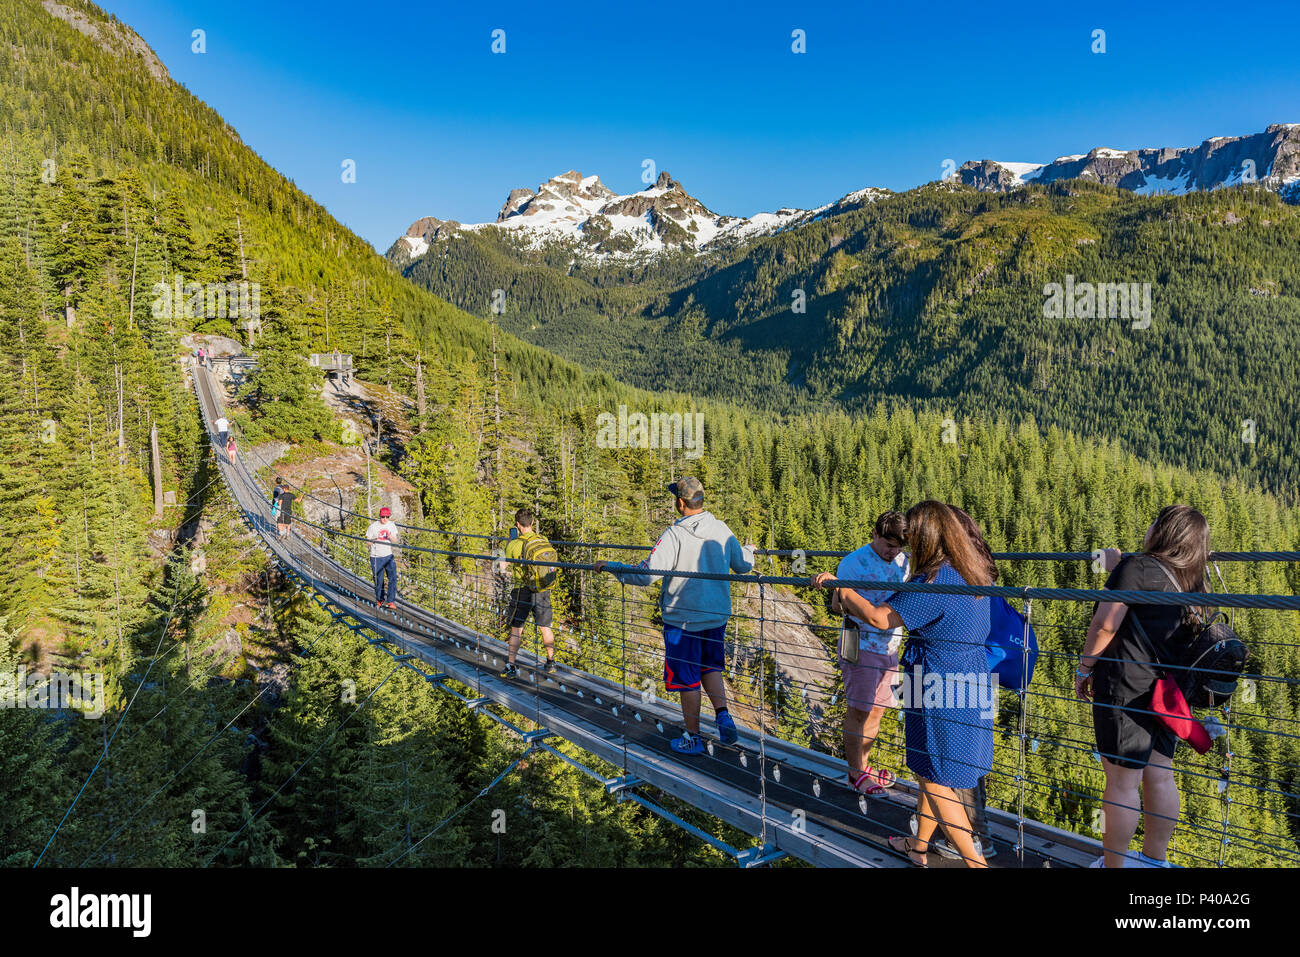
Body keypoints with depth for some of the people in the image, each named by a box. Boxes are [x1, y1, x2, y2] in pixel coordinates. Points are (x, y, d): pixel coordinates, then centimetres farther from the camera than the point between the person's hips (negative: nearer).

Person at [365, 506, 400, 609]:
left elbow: (395, 541, 7)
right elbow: (367, 541, -2)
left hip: (389, 556, 3)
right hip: (376, 557, -3)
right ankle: (379, 600, 23)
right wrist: (375, 540, -22)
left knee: (393, 577, -8)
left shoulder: (392, 525, 4)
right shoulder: (373, 526, -6)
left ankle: (390, 601, -2)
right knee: (379, 580, 3)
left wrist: (391, 537, -15)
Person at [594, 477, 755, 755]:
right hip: (717, 615, 6)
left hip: (683, 619, -5)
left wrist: (610, 567, -11)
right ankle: (723, 715, 8)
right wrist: (749, 550, 35)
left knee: (687, 679, 7)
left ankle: (693, 738, 18)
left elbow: (647, 574, -23)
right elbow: (743, 566, 12)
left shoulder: (674, 535, -19)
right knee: (710, 668, 25)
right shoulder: (721, 529, -1)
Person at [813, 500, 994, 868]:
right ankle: (919, 847, 38)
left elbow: (879, 617, -24)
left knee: (936, 781, 5)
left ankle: (975, 861, 11)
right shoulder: (970, 573, 4)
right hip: (970, 688, 9)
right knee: (930, 772, 23)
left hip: (941, 695, -9)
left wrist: (837, 586, -13)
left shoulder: (933, 582, -24)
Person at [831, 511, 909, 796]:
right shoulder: (853, 563, -11)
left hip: (890, 645, 7)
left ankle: (862, 765, 28)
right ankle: (856, 773, 12)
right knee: (858, 710, -1)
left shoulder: (903, 562, 8)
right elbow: (837, 606, -9)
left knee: (878, 708, 13)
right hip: (861, 646, -6)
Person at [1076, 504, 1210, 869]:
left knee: (1122, 783, 2)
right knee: (1159, 776, 16)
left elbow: (1105, 625, -15)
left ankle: (1113, 863, 12)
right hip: (1166, 690, 8)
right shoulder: (1187, 580, 9)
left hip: (1126, 689, -8)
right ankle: (1155, 858, 28)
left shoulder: (1137, 567, -13)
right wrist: (1118, 567, 33)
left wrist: (1084, 668, -4)